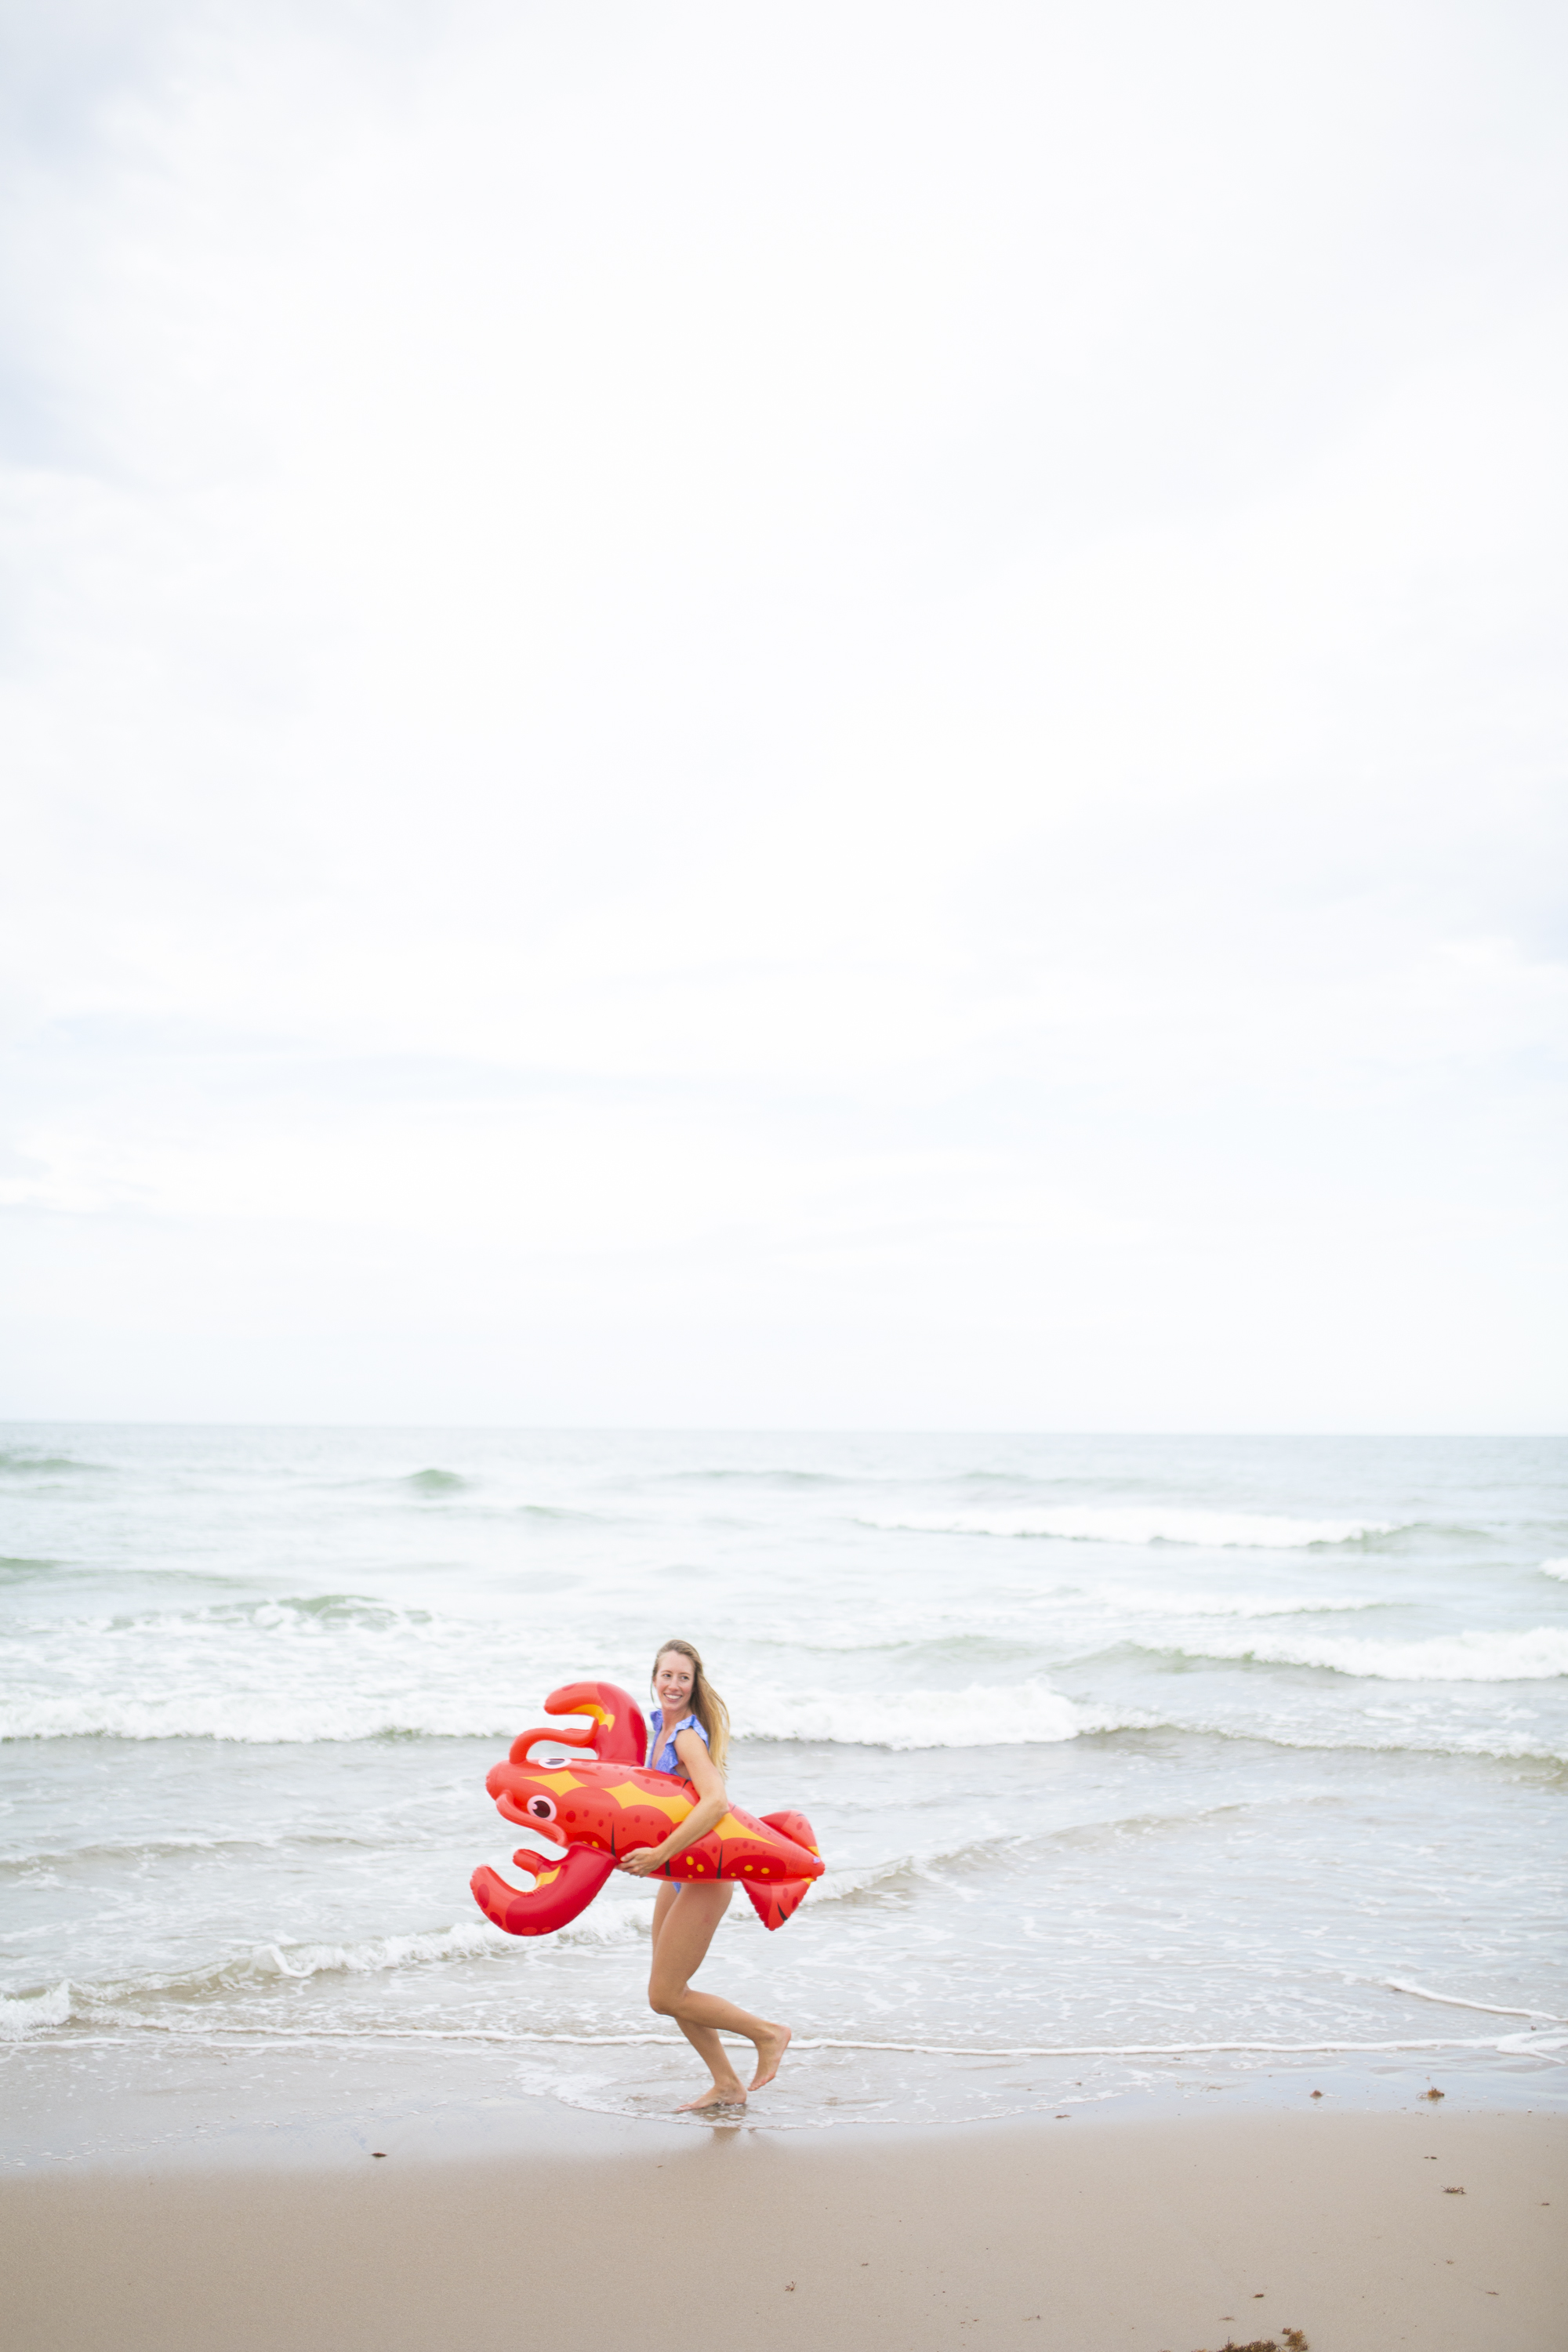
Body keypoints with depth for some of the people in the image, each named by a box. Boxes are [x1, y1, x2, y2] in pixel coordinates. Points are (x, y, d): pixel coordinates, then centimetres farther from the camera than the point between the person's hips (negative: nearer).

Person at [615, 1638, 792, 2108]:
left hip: (704, 1874, -9)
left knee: (665, 1996, -3)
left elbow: (716, 1801, -38)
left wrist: (659, 1855, -38)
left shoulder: (688, 1737, -22)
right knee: (667, 1990, 14)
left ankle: (768, 2033, 11)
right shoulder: (658, 1725, 5)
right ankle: (726, 2085, 26)